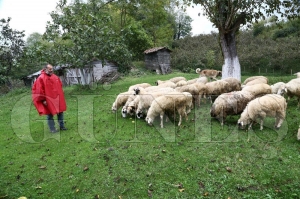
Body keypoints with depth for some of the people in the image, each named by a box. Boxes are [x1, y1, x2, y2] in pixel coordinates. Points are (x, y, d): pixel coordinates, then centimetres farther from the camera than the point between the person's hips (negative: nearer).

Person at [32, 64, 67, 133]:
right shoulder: (41, 78, -9)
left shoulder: (55, 77, 9)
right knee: (50, 114, 4)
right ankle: (52, 129, 15)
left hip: (58, 98, 6)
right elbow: (39, 90, -11)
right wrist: (43, 100, -12)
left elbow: (60, 86, 19)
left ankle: (62, 126, 26)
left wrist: (60, 96, 17)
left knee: (60, 112, 12)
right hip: (48, 100, -6)